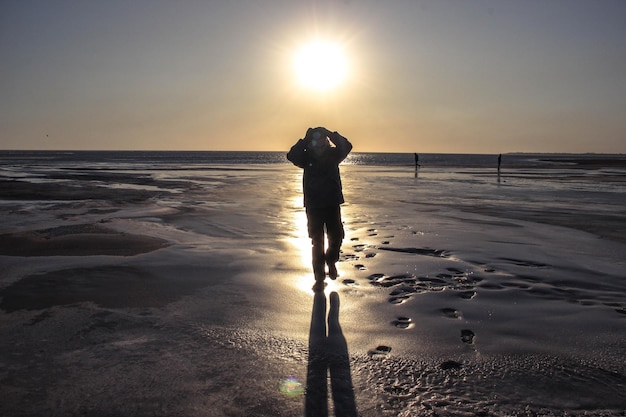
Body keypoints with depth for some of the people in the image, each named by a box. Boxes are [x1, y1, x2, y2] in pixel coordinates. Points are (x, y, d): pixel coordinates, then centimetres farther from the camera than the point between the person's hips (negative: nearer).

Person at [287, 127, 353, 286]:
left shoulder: (333, 155, -2)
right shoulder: (306, 157, -4)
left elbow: (346, 147, -20)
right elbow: (291, 155, -22)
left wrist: (331, 135, -29)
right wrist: (305, 140, -29)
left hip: (333, 204, 1)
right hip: (313, 205, -1)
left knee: (336, 237, 3)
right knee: (317, 242, 3)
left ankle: (331, 261, 34)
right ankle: (319, 275, 12)